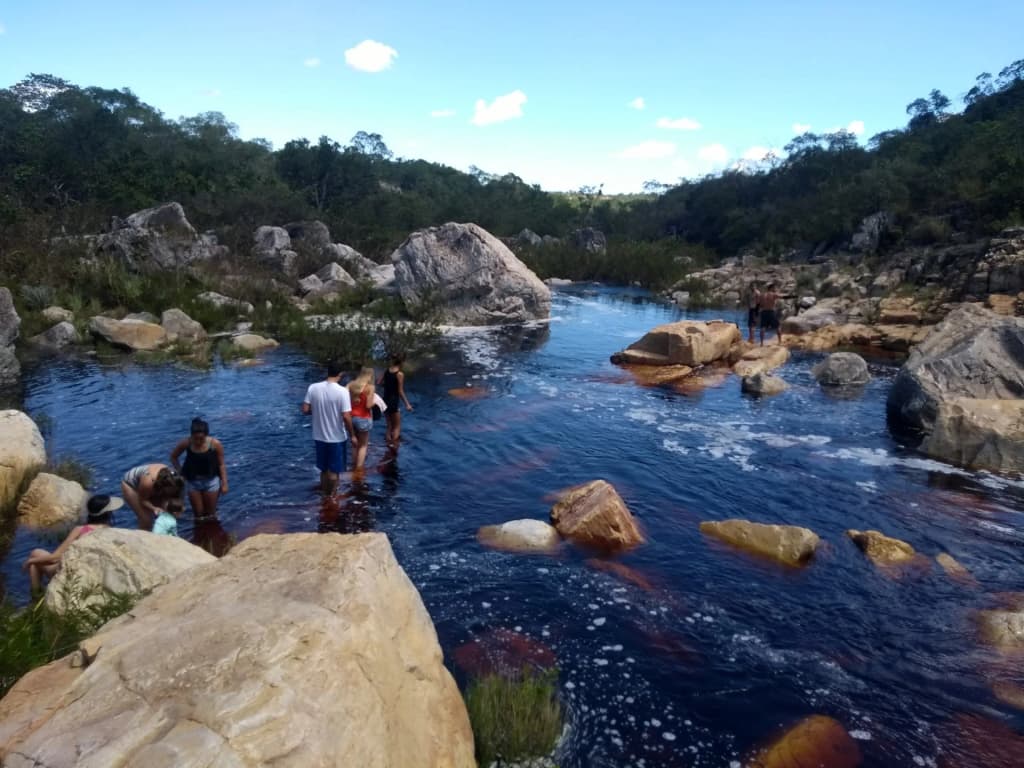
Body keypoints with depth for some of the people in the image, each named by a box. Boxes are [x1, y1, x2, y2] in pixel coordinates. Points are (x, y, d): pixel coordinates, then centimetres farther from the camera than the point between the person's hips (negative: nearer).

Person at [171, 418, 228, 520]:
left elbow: (221, 464, -10)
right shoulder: (186, 443, -18)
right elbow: (173, 457, 2)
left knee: (210, 513, 12)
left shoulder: (215, 444, -21)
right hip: (192, 482, 1)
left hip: (211, 481, -1)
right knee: (198, 513, 11)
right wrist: (180, 472, -5)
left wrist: (224, 483, -9)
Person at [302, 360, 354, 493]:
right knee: (334, 470, 12)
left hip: (319, 436, 4)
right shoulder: (342, 391, -18)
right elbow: (346, 417, -20)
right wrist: (353, 435, -7)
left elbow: (305, 410, -3)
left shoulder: (313, 388, -7)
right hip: (337, 437, -4)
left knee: (324, 469, 21)